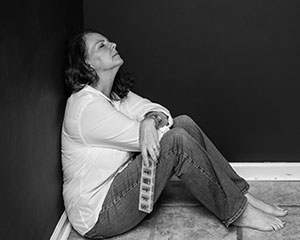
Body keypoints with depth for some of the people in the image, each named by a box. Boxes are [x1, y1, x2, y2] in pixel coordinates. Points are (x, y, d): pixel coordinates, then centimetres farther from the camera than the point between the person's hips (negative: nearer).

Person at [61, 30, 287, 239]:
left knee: (184, 123, -5)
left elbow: (155, 109, -4)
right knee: (176, 140, -24)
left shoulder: (116, 94, 8)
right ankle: (238, 212, -11)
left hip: (118, 183, 9)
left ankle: (241, 194, -2)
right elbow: (139, 137, -21)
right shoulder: (86, 106, -21)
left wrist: (151, 119, -27)